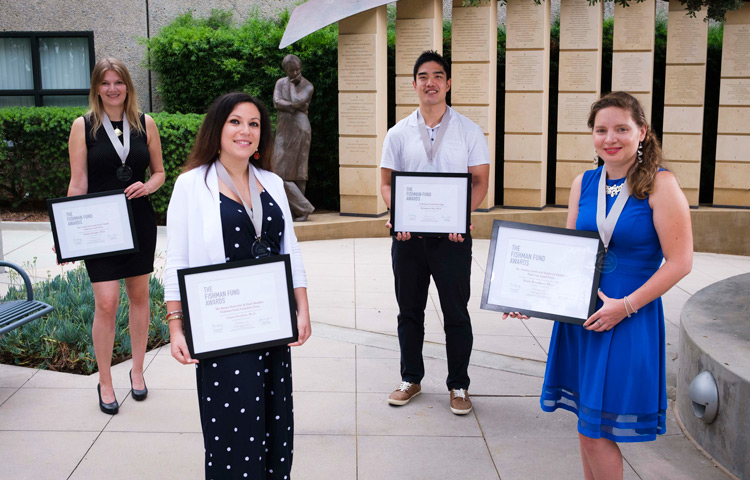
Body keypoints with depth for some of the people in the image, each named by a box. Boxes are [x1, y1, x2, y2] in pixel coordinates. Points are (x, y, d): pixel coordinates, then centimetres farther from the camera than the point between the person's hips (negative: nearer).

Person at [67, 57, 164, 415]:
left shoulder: (145, 124, 4)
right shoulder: (83, 126, -2)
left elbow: (159, 171, 13)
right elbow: (77, 184, -3)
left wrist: (148, 186, -10)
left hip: (139, 221, 3)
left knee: (139, 295, 12)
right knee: (106, 303, -6)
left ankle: (137, 371, 28)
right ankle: (105, 383, 11)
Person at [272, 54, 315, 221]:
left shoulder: (307, 86, -2)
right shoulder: (280, 83, 11)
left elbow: (296, 101, -19)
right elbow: (277, 103, -5)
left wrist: (292, 84, -4)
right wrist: (296, 106, -13)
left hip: (299, 130, -6)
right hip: (283, 131, 6)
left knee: (298, 171, -7)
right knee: (281, 172, 2)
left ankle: (303, 208, -1)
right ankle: (302, 208, 6)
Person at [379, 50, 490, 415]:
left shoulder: (468, 131, 2)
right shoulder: (399, 133, 7)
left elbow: (480, 181, -1)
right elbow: (387, 182, 7)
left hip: (452, 236, -2)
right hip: (408, 235, 2)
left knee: (456, 313, 4)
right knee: (409, 311, 12)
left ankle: (459, 385, 19)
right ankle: (411, 378, 27)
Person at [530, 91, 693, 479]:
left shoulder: (660, 185, -10)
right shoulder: (583, 184, 6)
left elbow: (679, 262, -13)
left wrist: (625, 306, -16)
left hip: (630, 320, -5)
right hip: (579, 313, 5)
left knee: (595, 431, -2)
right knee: (587, 424, 14)